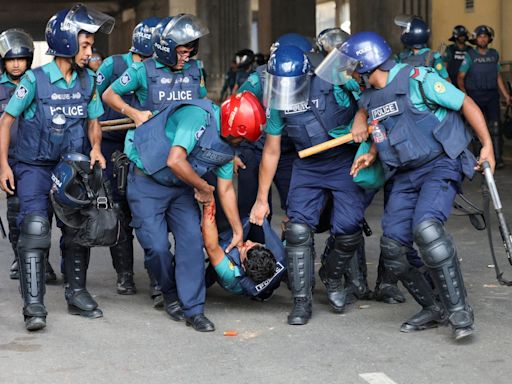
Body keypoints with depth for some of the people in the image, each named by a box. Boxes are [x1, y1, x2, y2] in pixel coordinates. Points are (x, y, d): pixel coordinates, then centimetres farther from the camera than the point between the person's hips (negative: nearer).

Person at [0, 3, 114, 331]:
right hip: (35, 166, -5)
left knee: (78, 230, 9)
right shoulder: (36, 79, -14)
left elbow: (93, 120, 12)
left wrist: (95, 148, -7)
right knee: (35, 229, -16)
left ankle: (77, 294, 25)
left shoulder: (87, 80, 0)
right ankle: (34, 305, -15)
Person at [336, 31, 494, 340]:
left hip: (441, 164, -8)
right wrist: (372, 155, 9)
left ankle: (459, 308, -22)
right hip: (405, 175, 8)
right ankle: (434, 310, 15)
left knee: (425, 226, -32)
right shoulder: (370, 98, 11)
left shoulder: (417, 80, -13)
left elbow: (466, 104, -8)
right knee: (392, 246, -2)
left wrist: (487, 146, -8)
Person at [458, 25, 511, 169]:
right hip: (475, 95, -2)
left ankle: (498, 158, -9)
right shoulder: (470, 56, -1)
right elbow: (460, 77, -3)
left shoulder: (494, 54, 10)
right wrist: (463, 92, -19)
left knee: (495, 126, -9)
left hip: (492, 95, 2)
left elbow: (498, 76, 16)